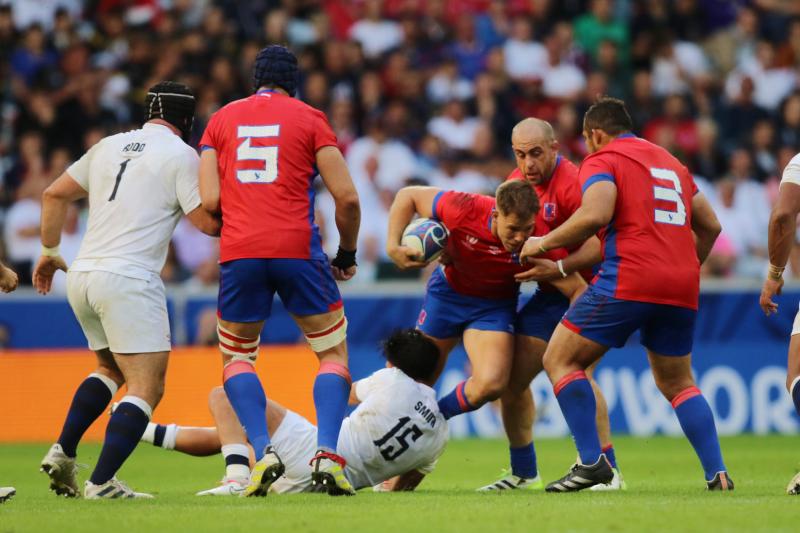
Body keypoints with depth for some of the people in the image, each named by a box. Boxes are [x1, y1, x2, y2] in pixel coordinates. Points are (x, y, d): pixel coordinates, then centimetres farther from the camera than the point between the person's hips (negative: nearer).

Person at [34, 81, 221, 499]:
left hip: (81, 277, 7)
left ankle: (62, 453, 14)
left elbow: (54, 195, 19)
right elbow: (206, 222, -7)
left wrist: (49, 252, 28)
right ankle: (102, 483, -17)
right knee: (146, 386, -5)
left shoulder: (109, 146, 16)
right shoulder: (180, 155, -2)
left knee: (111, 369, 27)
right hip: (128, 281, -7)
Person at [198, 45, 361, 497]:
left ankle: (263, 451, -5)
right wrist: (348, 255, 17)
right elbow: (347, 198, 2)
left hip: (238, 254, 1)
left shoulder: (222, 120, 14)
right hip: (298, 249, -1)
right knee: (335, 353, 12)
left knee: (237, 358, 18)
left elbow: (208, 201, 4)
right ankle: (328, 454, -9)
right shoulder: (309, 119, 8)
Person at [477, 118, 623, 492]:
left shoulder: (573, 183, -22)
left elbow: (599, 243, -28)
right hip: (550, 293, 8)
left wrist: (558, 268, -39)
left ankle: (607, 470, -18)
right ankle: (523, 472, 19)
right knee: (511, 376, 5)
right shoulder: (516, 181, 5)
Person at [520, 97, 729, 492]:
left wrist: (543, 243, -6)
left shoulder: (603, 160, 2)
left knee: (560, 360, 4)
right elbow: (710, 225, 24)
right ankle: (717, 472, 3)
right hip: (681, 288, 7)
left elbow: (596, 214, -16)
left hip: (627, 281, -7)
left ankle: (592, 462, -7)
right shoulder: (672, 163, 24)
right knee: (678, 383, 18)